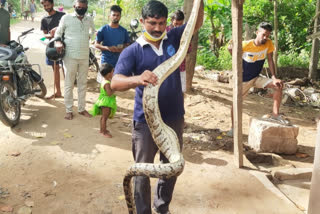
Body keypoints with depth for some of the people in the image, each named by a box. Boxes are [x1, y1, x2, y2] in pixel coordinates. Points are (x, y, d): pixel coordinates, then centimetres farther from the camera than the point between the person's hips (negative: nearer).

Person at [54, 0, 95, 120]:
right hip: (70, 56, -4)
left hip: (85, 57, 4)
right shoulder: (66, 18, -3)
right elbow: (58, 33, 5)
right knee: (69, 84, 3)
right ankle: (68, 110, 12)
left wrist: (89, 36, 11)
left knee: (83, 84, 11)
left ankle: (81, 108, 22)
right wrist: (59, 43, -12)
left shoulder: (89, 20, 8)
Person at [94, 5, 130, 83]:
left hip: (119, 62, 2)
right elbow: (96, 44, 1)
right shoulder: (103, 29, 1)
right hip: (106, 62, -2)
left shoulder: (124, 31, 7)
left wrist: (122, 49, -10)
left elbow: (127, 45, 14)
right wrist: (108, 48, -16)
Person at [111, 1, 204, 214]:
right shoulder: (132, 51, -10)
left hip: (174, 118, 4)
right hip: (146, 121, -4)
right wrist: (138, 78, -43)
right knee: (142, 172, 7)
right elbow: (115, 83, -22)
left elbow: (197, 23, -3)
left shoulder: (173, 38, 2)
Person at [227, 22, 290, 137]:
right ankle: (233, 128, 22)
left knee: (278, 85, -18)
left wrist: (274, 77, -17)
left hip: (257, 78, 3)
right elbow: (231, 49, -3)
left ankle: (275, 114, -11)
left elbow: (270, 60, -10)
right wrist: (231, 48, -24)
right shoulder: (245, 45, -23)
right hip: (243, 79, -2)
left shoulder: (269, 43, -14)